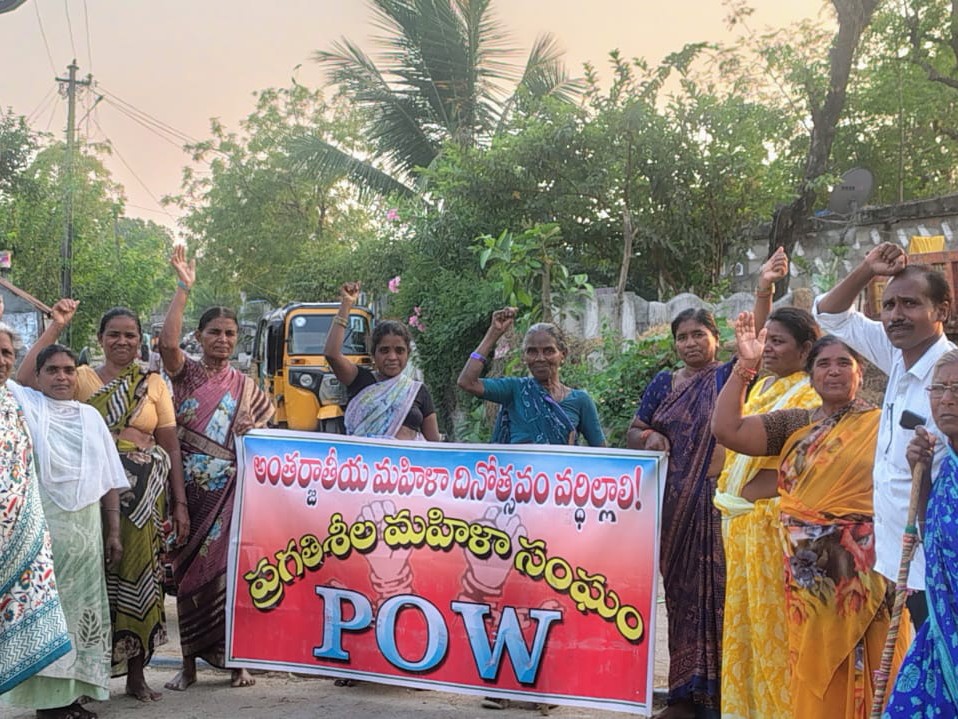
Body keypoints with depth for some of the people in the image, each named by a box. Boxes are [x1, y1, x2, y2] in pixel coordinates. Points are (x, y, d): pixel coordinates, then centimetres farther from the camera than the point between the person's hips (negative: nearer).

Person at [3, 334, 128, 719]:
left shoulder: (91, 416, 15)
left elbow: (110, 479, 14)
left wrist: (114, 532, 9)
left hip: (86, 528, 4)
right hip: (39, 526, -4)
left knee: (81, 608, 5)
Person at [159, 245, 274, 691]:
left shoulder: (245, 386, 12)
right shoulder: (186, 373, 4)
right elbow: (167, 341, -17)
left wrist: (252, 432, -7)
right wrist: (183, 288, -15)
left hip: (232, 492, 1)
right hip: (190, 489, -1)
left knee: (230, 568, -3)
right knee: (190, 570, 2)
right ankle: (189, 662, 10)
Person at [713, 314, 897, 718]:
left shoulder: (881, 425, 0)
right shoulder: (794, 424, 10)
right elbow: (727, 430, 1)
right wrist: (745, 365, -2)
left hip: (860, 571, -3)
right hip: (807, 574, 3)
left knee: (859, 674, 1)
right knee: (812, 677, 9)